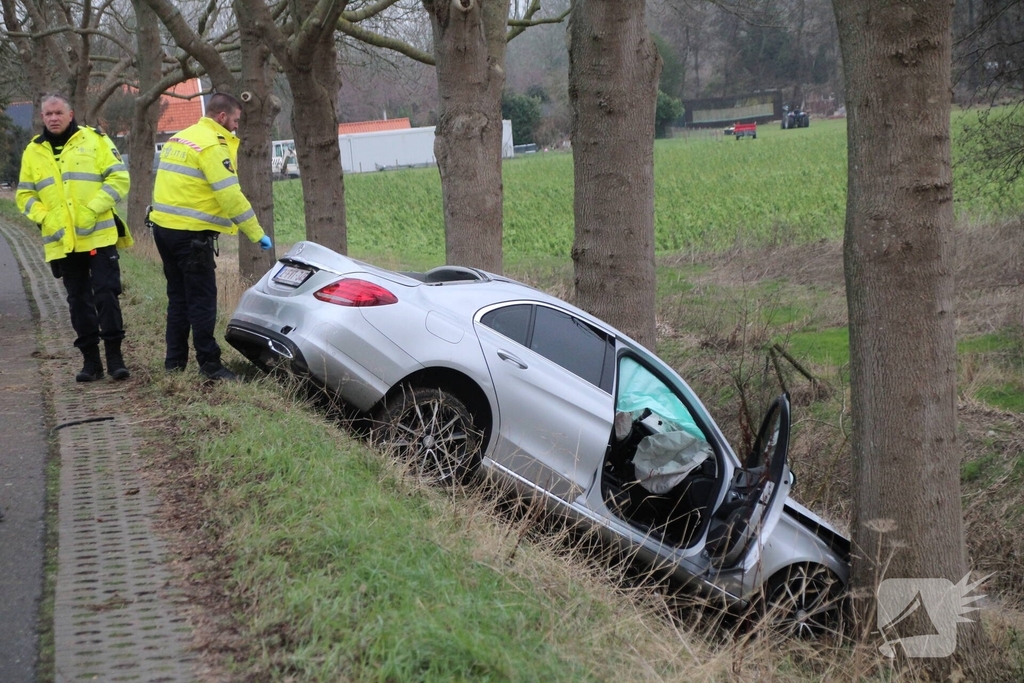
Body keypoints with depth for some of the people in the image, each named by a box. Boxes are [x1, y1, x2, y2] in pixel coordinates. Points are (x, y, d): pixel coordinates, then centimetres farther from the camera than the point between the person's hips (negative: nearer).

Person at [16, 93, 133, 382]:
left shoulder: (94, 140, 1)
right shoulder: (33, 151, 10)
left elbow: (119, 178, -3)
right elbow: (24, 195, 14)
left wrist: (93, 209, -14)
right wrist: (44, 217, -5)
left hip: (98, 236, -3)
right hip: (61, 241, 3)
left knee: (106, 295, -5)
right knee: (79, 301, 8)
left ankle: (114, 356, 2)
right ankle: (90, 359, 14)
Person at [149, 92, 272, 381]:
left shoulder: (177, 139, 16)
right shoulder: (213, 145, -13)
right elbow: (231, 196, -18)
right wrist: (258, 234, -13)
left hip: (163, 227, 9)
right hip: (191, 235, -9)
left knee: (178, 297, 15)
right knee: (202, 301, -3)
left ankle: (174, 362, 19)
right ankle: (209, 365, 1)